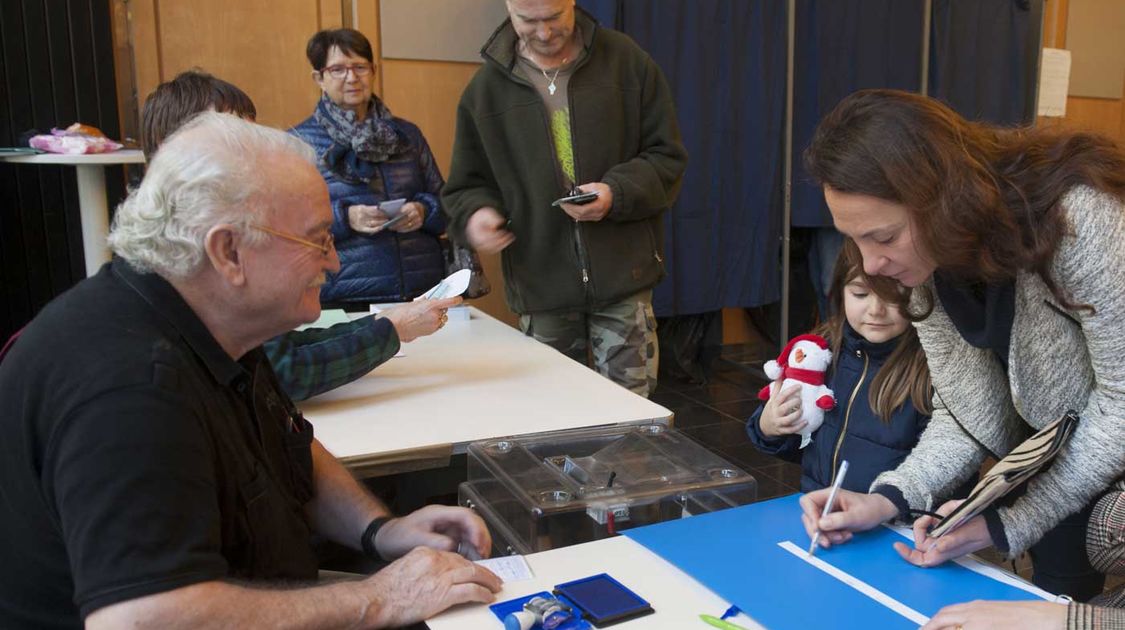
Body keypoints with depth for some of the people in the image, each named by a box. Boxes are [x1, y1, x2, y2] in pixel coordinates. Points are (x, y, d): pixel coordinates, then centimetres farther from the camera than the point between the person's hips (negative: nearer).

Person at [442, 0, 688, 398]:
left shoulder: (626, 62, 2)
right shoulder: (485, 88, 5)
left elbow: (667, 157, 3)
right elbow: (468, 185, 11)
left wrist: (617, 193, -16)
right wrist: (475, 213, -13)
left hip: (623, 276, -1)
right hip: (541, 286, 1)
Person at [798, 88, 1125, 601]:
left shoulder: (1078, 218, -33)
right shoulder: (929, 254, -13)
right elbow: (968, 413, -7)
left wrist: (1009, 524, -27)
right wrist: (888, 498, -22)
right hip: (1059, 455, 5)